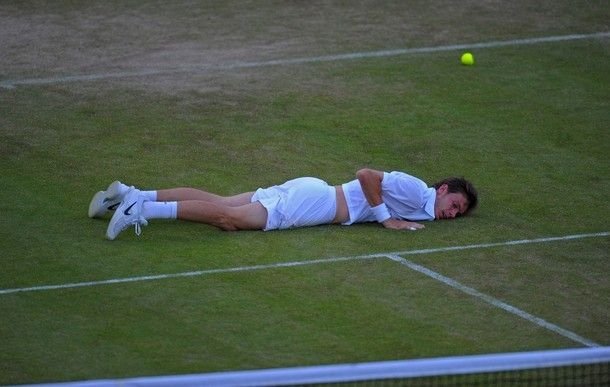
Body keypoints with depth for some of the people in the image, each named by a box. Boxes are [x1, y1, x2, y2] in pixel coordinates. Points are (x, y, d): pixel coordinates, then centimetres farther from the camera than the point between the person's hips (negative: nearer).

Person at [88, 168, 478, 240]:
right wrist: (386, 217, -15)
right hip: (312, 199, -8)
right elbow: (366, 174, -20)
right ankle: (142, 208, -26)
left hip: (308, 191, 8)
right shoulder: (415, 189, -9)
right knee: (229, 217, -20)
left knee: (218, 203, 1)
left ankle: (132, 195, -4)